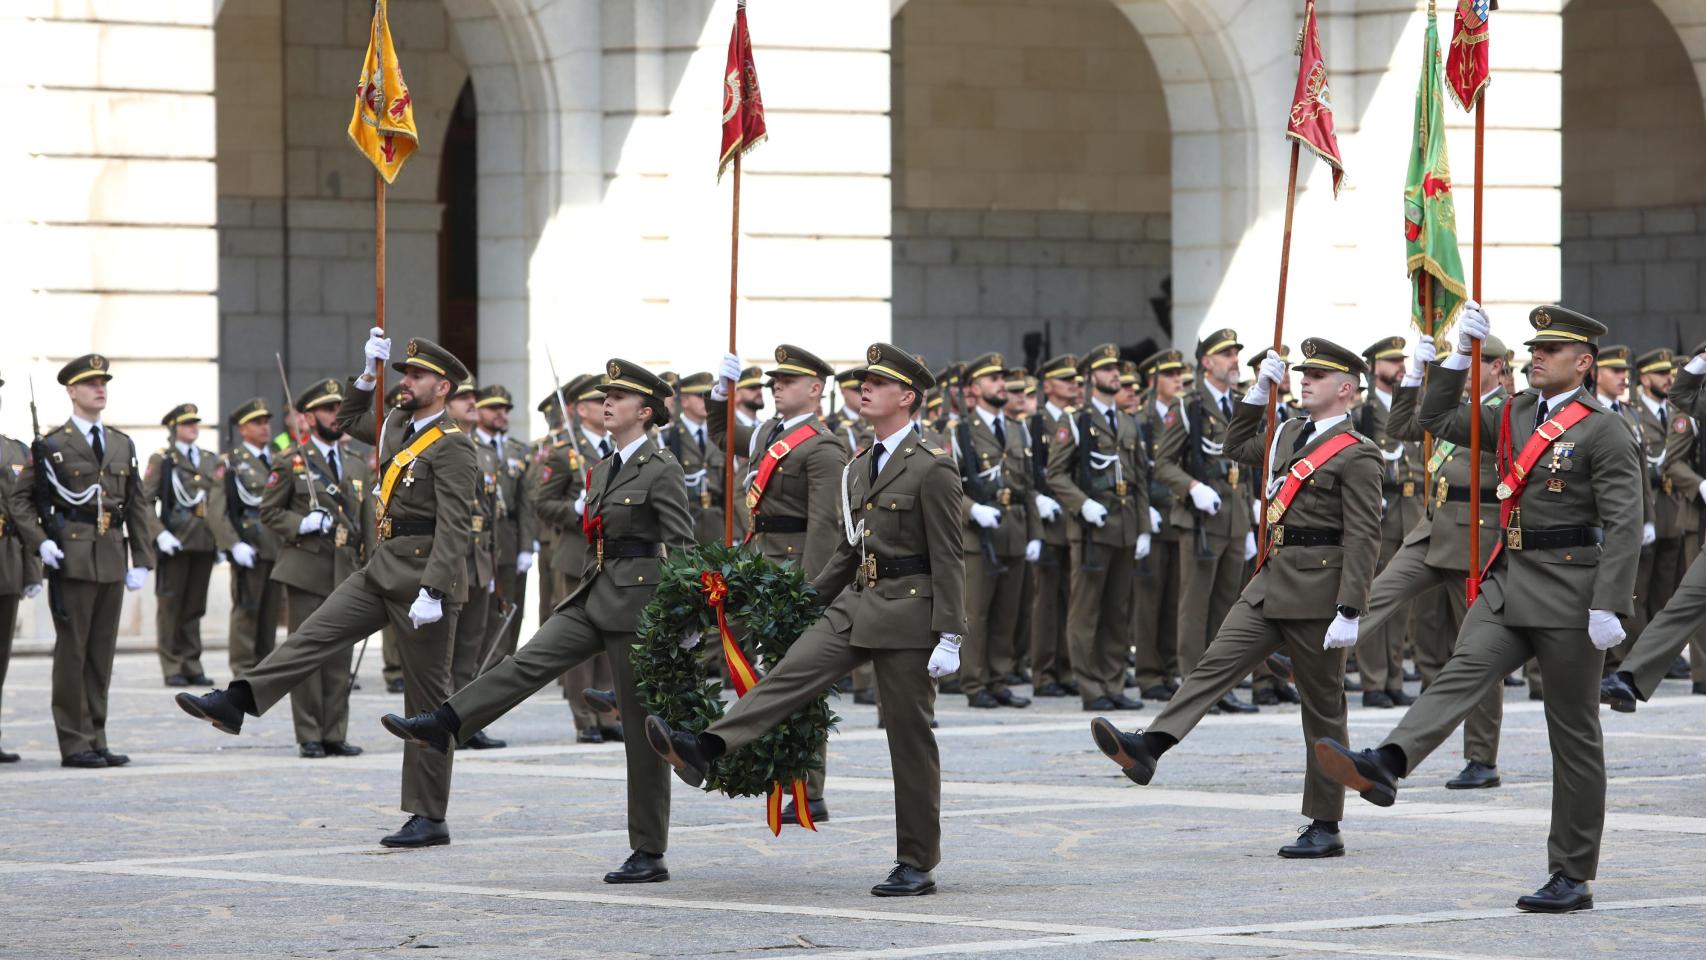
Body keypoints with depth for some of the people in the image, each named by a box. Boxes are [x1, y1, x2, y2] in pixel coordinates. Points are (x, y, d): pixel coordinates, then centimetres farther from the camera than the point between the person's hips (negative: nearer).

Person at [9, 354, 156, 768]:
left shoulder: (122, 445, 14)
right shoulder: (51, 444, -1)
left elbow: (137, 506, 14)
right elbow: (21, 499, 0)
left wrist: (141, 561, 7)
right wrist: (40, 542, -14)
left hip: (112, 561, 5)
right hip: (72, 559, -5)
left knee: (102, 653, 8)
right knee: (72, 651, -3)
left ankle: (96, 740, 12)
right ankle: (74, 744, -1)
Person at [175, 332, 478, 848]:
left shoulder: (453, 447, -14)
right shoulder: (398, 424, 13)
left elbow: (455, 528, -21)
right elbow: (349, 420, 32)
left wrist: (431, 592, -28)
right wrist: (369, 374, 15)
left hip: (424, 575, -8)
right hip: (382, 570, 8)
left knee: (426, 698, -3)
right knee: (315, 634, -3)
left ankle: (430, 819, 2)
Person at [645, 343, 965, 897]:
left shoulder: (932, 469, -9)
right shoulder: (858, 467, 15)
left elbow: (948, 559, -13)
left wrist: (949, 638, -17)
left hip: (908, 610, -7)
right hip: (854, 606, 7)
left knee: (910, 738, -1)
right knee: (787, 676, -11)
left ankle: (917, 866, 5)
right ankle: (704, 751, -25)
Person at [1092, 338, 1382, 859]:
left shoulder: (1356, 454, -11)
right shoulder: (1290, 433, 14)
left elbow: (1363, 538, -16)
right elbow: (1238, 447, 32)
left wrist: (1349, 613, -22)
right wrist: (1259, 391, 18)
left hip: (1316, 590, -7)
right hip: (1271, 581, 8)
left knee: (1323, 708, 1)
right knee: (1215, 663, -7)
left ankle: (1325, 829, 8)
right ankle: (1148, 747, -19)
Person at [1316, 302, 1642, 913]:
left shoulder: (1603, 431, -7)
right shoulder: (1516, 415, 14)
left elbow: (1624, 524, -14)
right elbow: (1440, 420, 21)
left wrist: (1608, 608, -21)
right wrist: (1460, 356, 8)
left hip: (1568, 594, -6)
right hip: (1509, 583, 6)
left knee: (1574, 735, 1)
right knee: (1463, 672, -19)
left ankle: (1572, 878, 6)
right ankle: (1384, 766, -43)